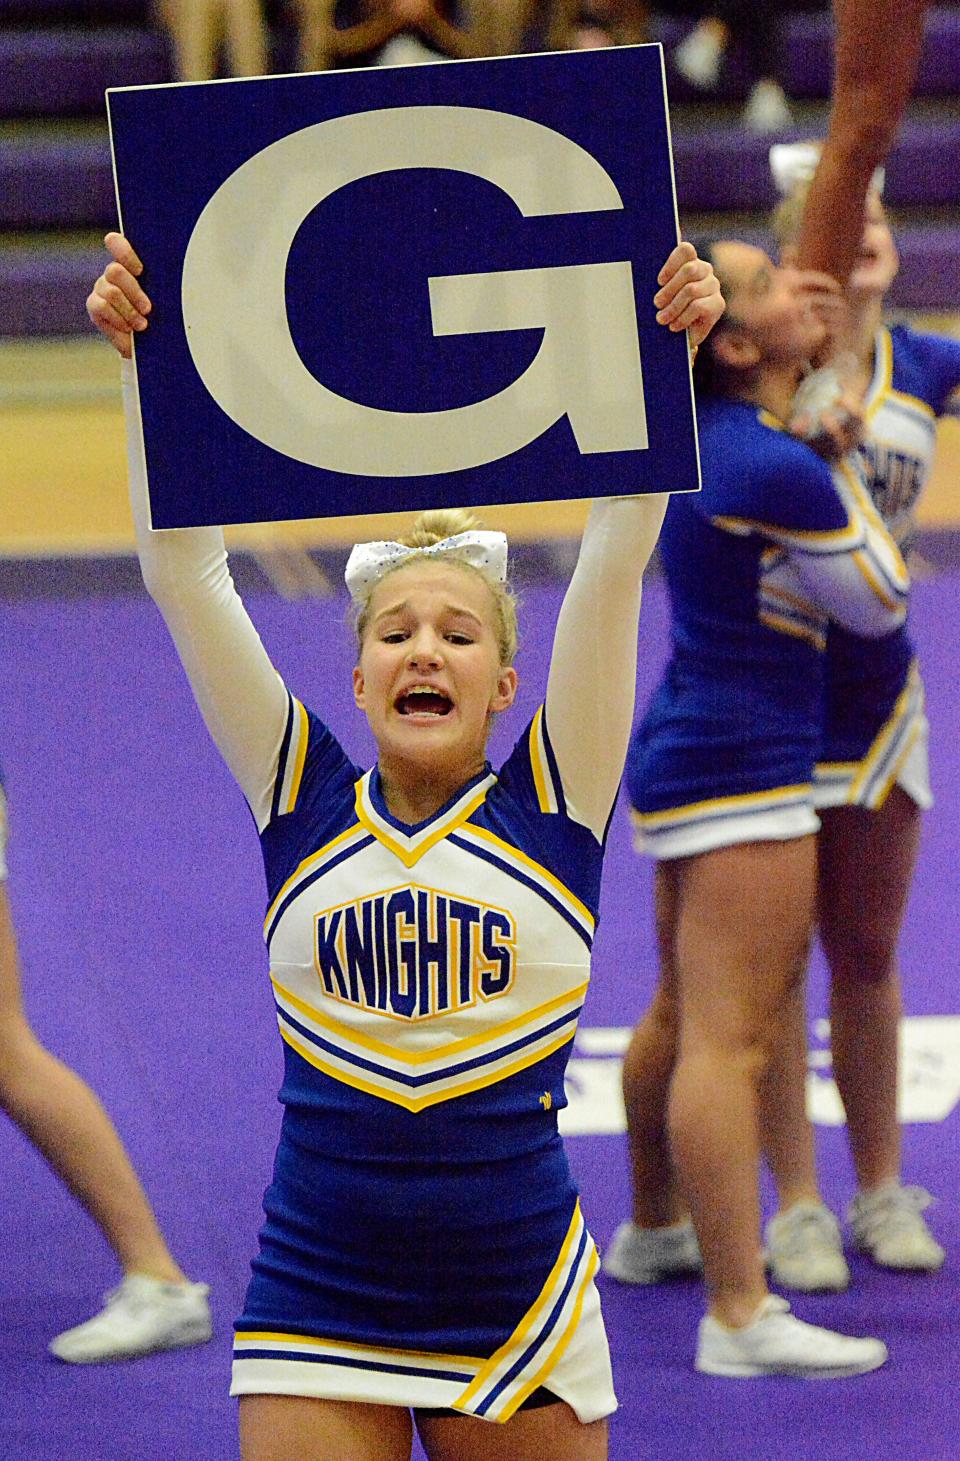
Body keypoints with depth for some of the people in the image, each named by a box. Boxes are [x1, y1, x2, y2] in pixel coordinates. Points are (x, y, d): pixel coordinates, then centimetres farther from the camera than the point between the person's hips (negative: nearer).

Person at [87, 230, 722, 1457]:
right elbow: (184, 576, -2)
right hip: (315, 1302, 1)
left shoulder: (550, 806, 0)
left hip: (520, 1304, 0)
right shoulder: (305, 804, 3)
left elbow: (615, 566, -7)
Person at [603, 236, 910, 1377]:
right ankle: (740, 1318, -14)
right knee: (731, 1041, -12)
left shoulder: (701, 430, 4)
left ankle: (653, 1231, 41)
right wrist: (841, 466, 0)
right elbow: (882, 602, -8)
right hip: (743, 769, -10)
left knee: (686, 1017, 24)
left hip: (687, 755, 10)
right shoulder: (781, 470, -22)